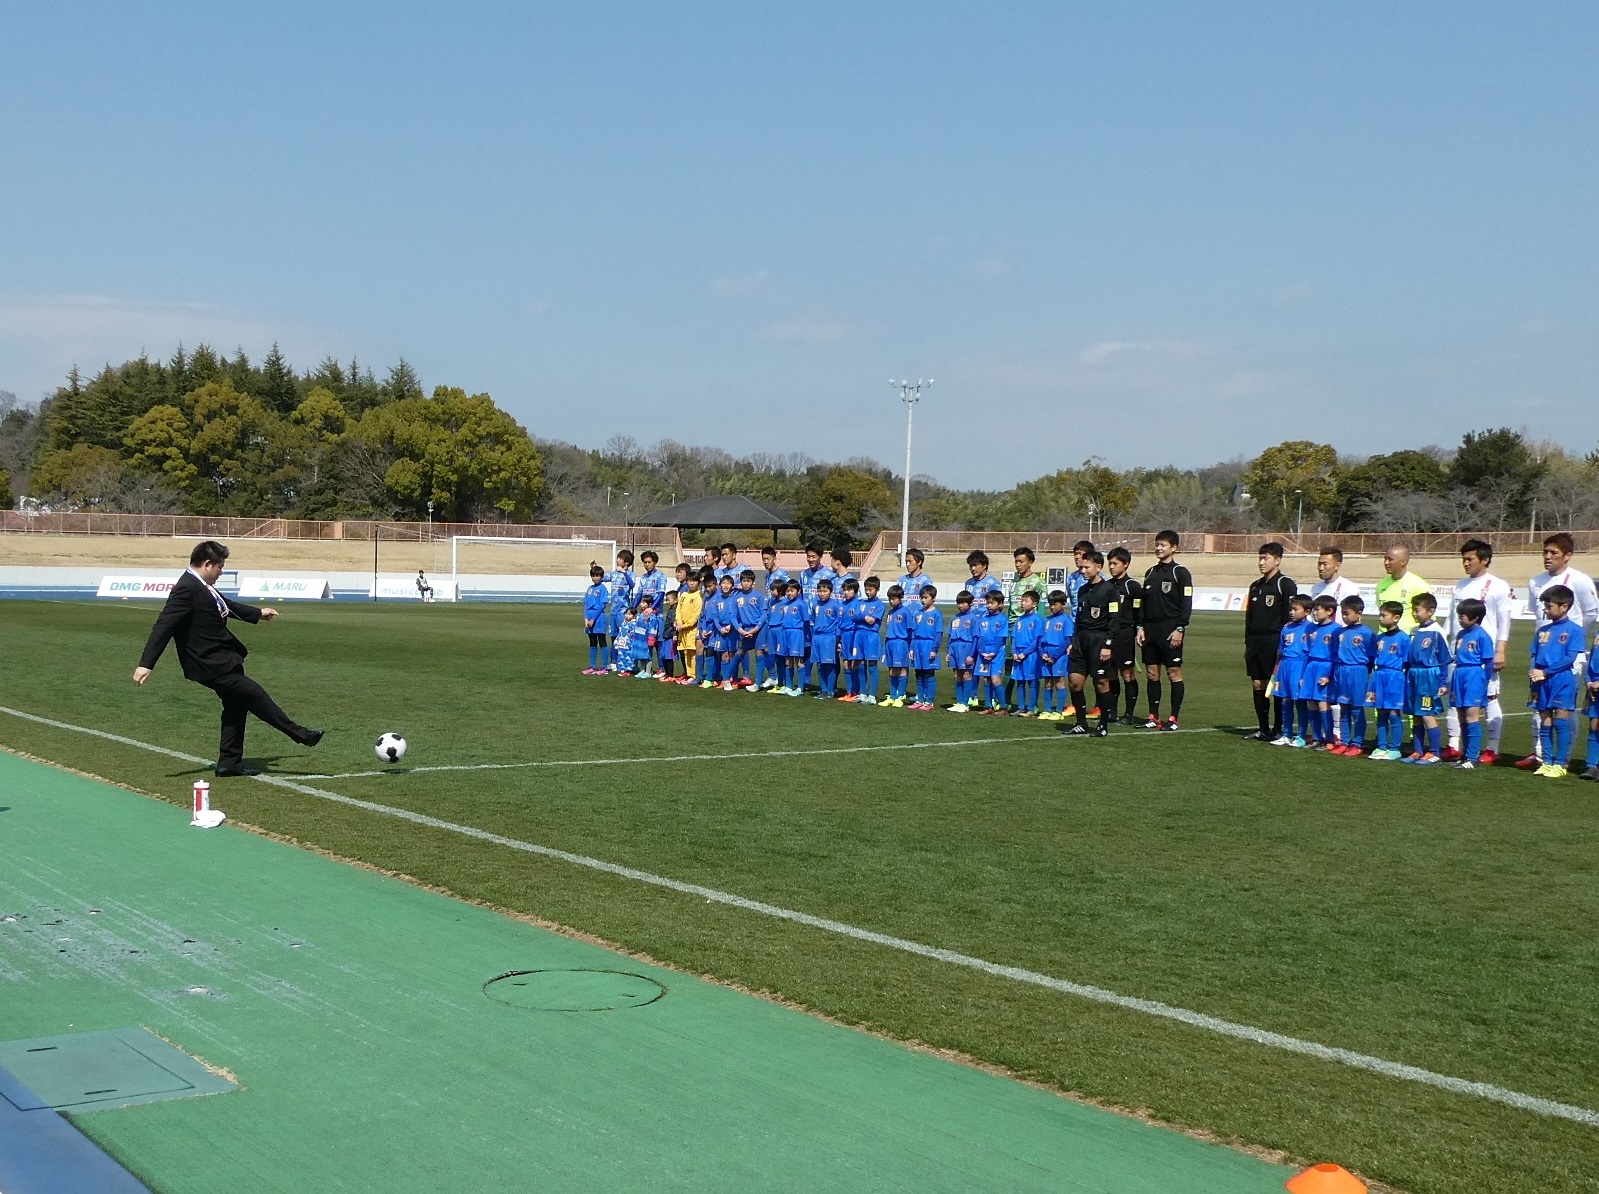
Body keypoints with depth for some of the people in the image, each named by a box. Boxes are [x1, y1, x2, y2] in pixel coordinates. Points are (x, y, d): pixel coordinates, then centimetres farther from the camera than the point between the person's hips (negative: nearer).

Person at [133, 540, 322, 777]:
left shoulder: (202, 587, 10)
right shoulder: (186, 589, -21)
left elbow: (226, 606, 28)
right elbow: (164, 626, -25)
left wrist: (258, 613, 41)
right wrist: (146, 664, -29)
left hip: (224, 661, 11)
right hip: (212, 666, -11)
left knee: (236, 707, 15)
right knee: (256, 698, -4)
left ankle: (229, 764, 22)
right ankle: (299, 734, 6)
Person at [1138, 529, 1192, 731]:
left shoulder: (1180, 573, -3)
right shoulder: (1151, 573, 16)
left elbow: (1186, 604, -8)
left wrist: (1180, 629, -15)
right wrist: (1140, 626, 9)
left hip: (1170, 629, -6)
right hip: (1150, 629, 6)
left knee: (1174, 673, -3)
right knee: (1151, 674, 6)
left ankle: (1174, 718, 0)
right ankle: (1153, 716, 12)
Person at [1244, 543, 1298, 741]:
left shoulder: (1285, 585, -5)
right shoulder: (1256, 586, 18)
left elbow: (1289, 617, -10)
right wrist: (1248, 643, 15)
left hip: (1273, 642, -7)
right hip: (1255, 641, 7)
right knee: (1257, 685, 7)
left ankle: (1278, 730, 1)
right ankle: (1264, 729, 13)